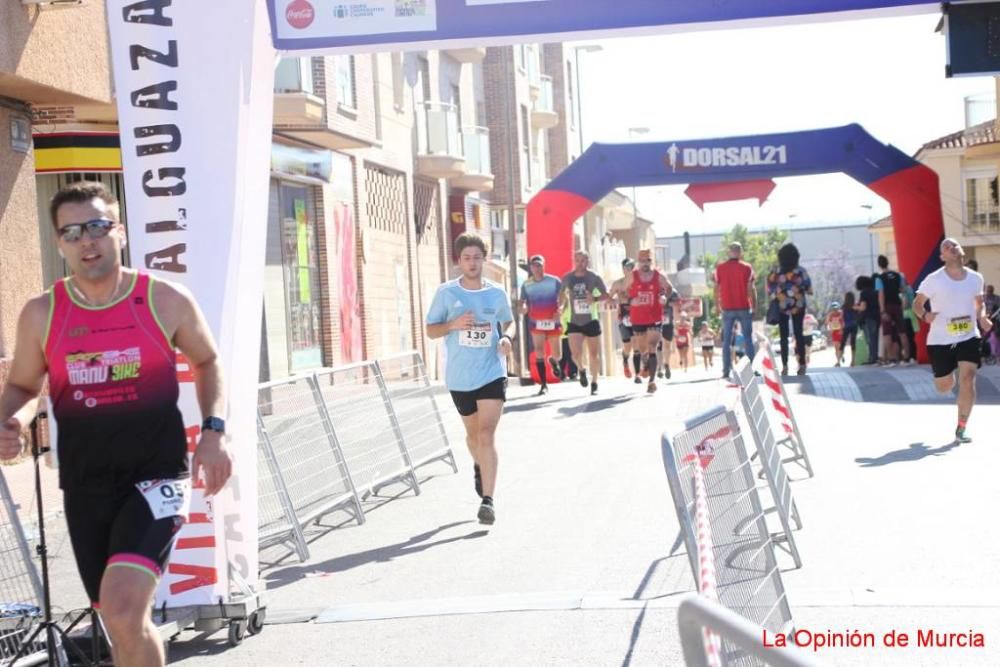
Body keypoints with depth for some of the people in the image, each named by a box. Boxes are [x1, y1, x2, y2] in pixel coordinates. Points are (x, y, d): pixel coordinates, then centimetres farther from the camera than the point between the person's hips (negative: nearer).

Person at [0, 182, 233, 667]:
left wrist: (213, 431, -3)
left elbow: (207, 361, 11)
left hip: (156, 472, -3)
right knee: (121, 621, 13)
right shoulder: (41, 314, 0)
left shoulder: (166, 300, -5)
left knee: (123, 608, -22)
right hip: (85, 484, 3)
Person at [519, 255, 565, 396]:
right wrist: (523, 308, -22)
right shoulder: (526, 285, 0)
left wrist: (560, 309, -25)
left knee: (557, 355, 6)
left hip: (553, 322, 0)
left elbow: (562, 299, -4)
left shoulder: (554, 281, -5)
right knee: (539, 351, -13)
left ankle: (553, 361, 46)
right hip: (536, 323, 0)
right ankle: (544, 385, -7)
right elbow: (522, 303, 3)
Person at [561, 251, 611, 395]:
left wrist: (595, 298, -19)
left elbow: (606, 295, -1)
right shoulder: (567, 278, -1)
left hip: (591, 321, 0)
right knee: (576, 354, -14)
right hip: (574, 323, 0)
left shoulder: (594, 277, -5)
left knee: (594, 354, 7)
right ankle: (582, 369, 20)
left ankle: (594, 383, 25)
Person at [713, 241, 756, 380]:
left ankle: (726, 372, 1)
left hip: (727, 309, 1)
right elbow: (750, 289, -6)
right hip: (744, 308, -1)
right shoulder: (747, 268, -3)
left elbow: (716, 289, 1)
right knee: (748, 339, 7)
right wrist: (753, 306, 2)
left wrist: (718, 306, 9)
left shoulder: (719, 268, 2)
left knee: (726, 341, 5)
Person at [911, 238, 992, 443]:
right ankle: (949, 379, 49)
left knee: (968, 380, -14)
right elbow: (917, 303, -1)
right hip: (940, 340, -2)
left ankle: (961, 429, -2)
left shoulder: (976, 278, 2)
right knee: (944, 386, 8)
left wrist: (982, 317, -2)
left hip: (968, 337, 2)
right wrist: (925, 315, -23)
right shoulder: (934, 280, -9)